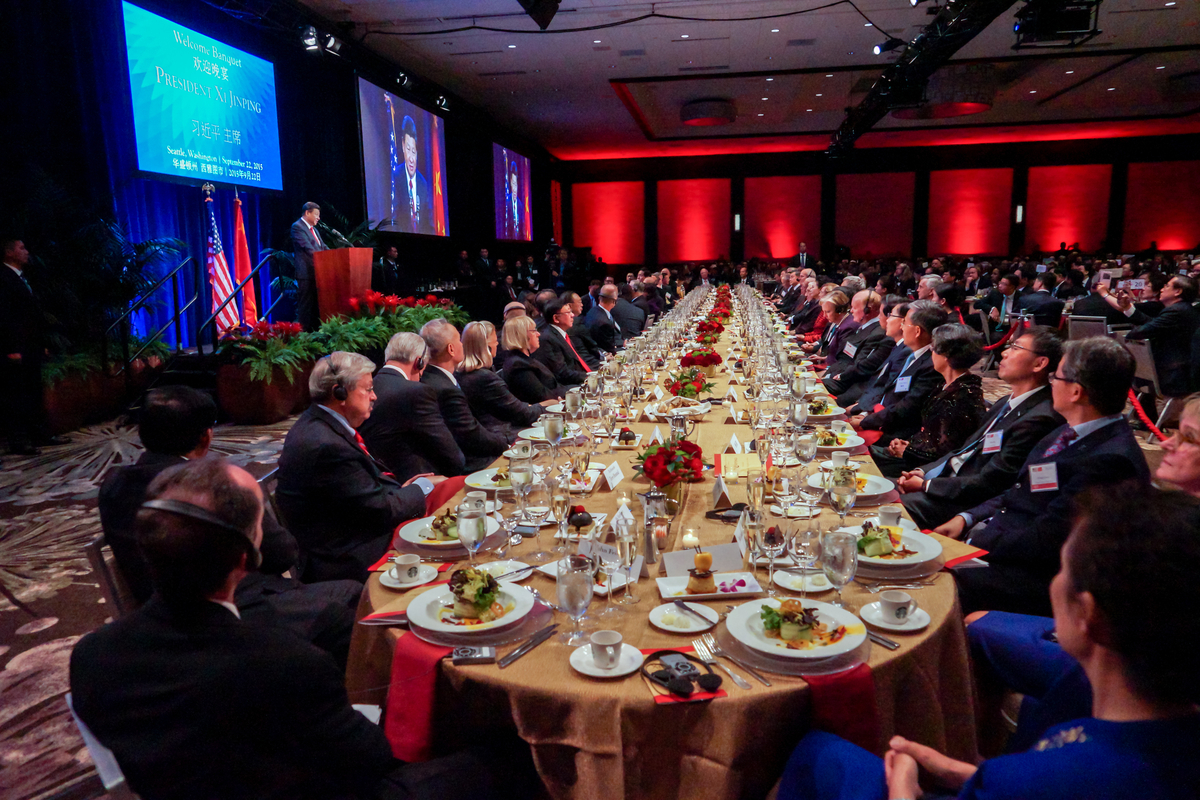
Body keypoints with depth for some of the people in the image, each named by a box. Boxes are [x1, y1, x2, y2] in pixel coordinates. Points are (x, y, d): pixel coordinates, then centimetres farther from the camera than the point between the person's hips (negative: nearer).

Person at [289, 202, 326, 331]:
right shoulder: (297, 226, -7)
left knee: (316, 305, 10)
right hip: (306, 273, -9)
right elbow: (308, 248, -17)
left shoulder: (313, 228, 21)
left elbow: (323, 247, 18)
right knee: (306, 305, -6)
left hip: (318, 272, 9)